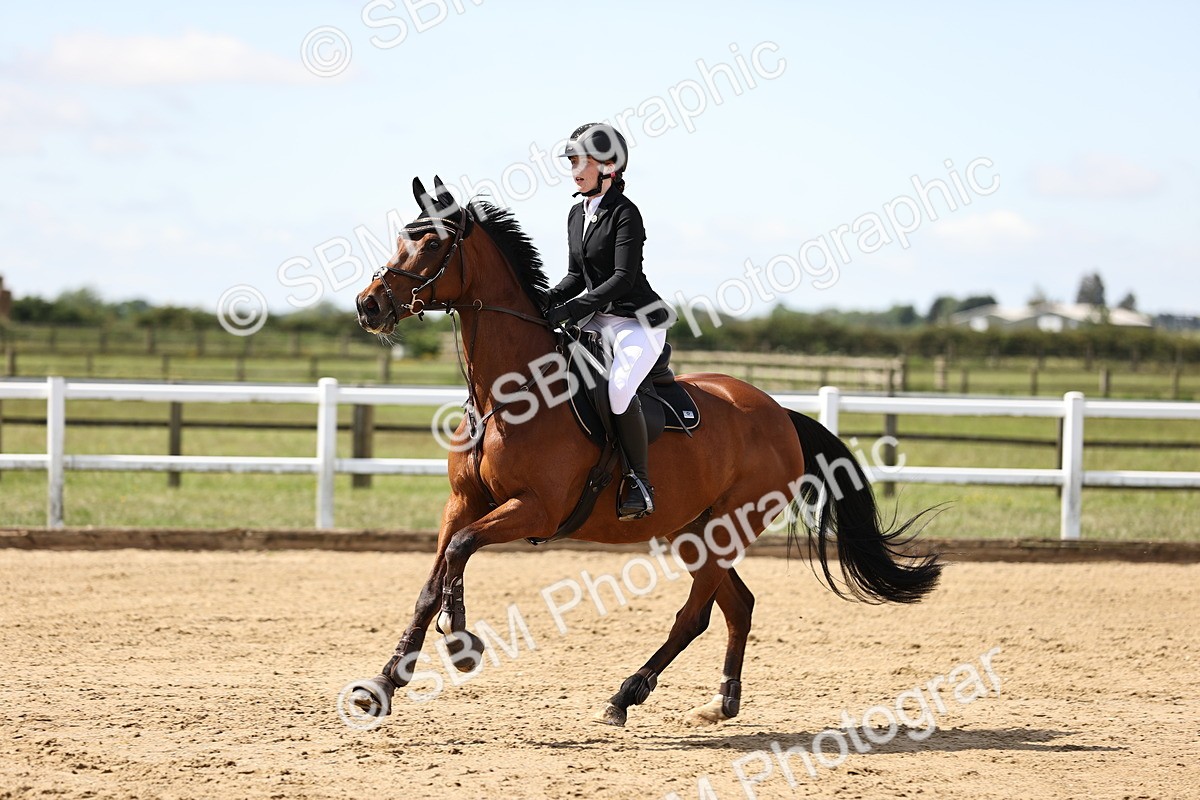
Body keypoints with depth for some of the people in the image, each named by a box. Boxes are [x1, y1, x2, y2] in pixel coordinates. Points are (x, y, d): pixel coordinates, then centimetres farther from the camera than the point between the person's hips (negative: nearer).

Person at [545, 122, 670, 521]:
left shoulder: (624, 213, -13)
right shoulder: (577, 214, 11)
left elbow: (623, 278, -21)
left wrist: (570, 309, -26)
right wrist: (549, 300, -3)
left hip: (639, 320, -9)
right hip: (598, 320, 9)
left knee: (619, 388, -33)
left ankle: (639, 483, -20)